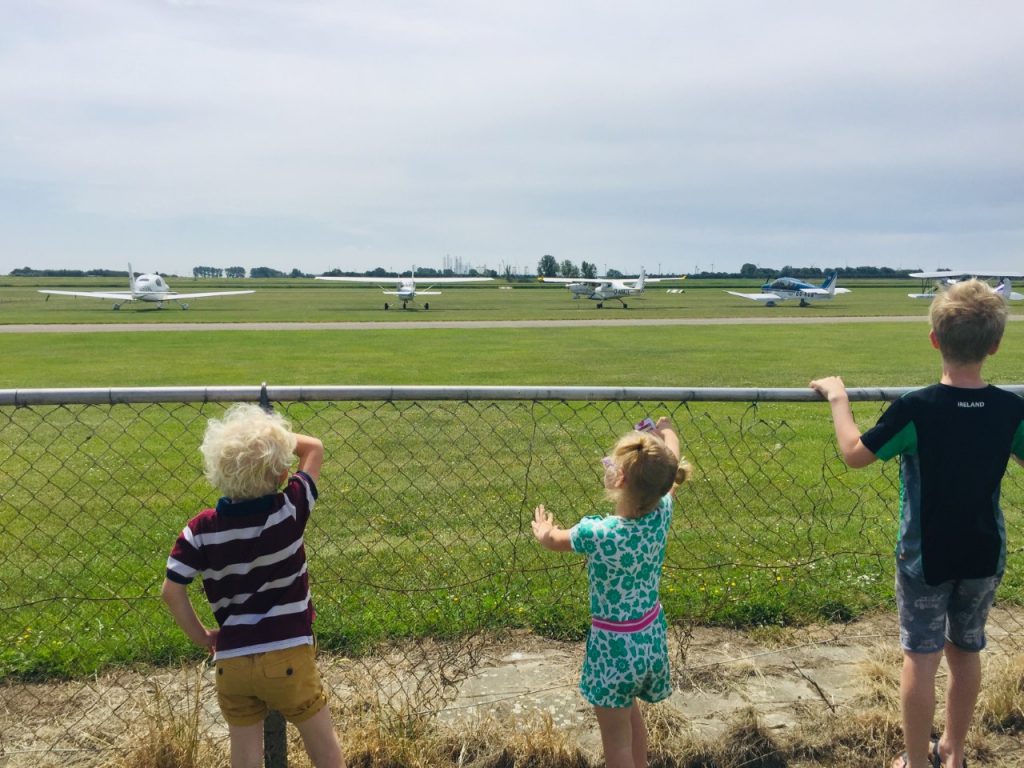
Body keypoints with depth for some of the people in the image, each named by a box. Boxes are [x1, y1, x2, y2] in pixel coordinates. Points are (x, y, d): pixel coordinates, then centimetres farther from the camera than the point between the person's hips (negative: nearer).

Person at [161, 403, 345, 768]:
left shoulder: (202, 528, -7)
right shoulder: (291, 509, -12)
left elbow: (171, 590, -7)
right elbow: (314, 447, 2)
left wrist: (201, 636, 6)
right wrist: (274, 433, 8)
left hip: (231, 662, 2)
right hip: (289, 657, -2)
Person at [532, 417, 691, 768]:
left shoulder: (598, 533, -28)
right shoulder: (661, 513, -16)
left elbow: (553, 540, -4)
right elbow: (669, 463, 7)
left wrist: (542, 529, 19)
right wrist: (666, 430, 26)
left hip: (614, 645, -6)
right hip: (651, 636, 6)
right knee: (630, 712, 32)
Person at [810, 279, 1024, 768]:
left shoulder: (915, 409, -23)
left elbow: (854, 454, -12)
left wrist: (838, 399, 0)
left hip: (925, 558, -4)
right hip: (984, 556, 4)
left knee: (921, 657, 8)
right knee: (965, 651, 20)